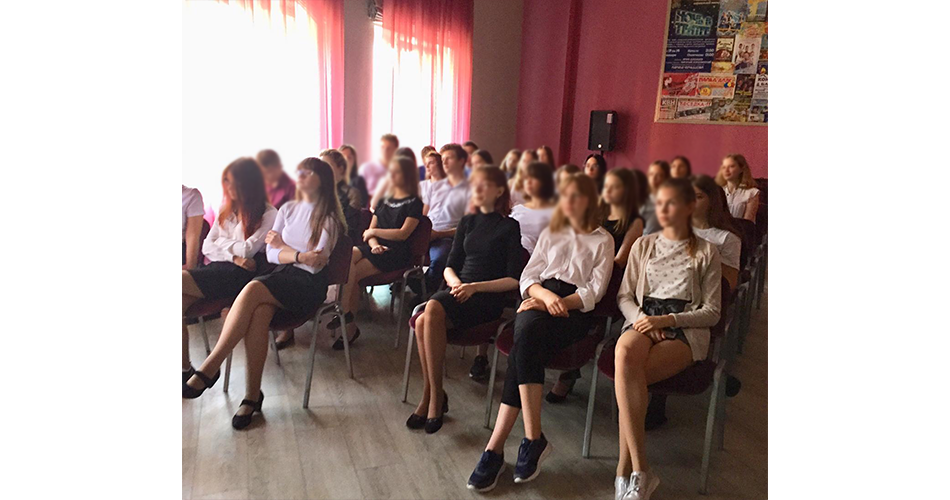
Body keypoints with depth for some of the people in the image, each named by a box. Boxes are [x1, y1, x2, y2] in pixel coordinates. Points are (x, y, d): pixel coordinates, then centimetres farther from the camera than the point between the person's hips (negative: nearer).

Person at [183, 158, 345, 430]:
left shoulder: (329, 218, 1)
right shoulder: (288, 209, 18)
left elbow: (315, 264, -8)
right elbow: (271, 254, 9)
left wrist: (283, 247, 2)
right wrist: (300, 255, -8)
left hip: (309, 284, -4)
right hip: (281, 276, 4)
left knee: (253, 290, -32)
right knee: (259, 312, -31)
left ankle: (209, 368, -26)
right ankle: (252, 394, -25)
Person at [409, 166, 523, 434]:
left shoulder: (509, 227, 3)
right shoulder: (467, 222, 19)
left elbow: (513, 279, -3)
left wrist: (475, 287, -15)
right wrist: (455, 282, -5)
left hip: (490, 297, -4)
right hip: (458, 289, 5)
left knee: (432, 310, -33)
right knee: (423, 321, -29)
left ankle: (433, 396, -21)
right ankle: (434, 396, -14)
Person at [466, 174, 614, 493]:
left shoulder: (603, 240, 17)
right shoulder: (550, 234, 27)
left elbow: (595, 291, 4)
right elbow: (527, 277, 15)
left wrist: (558, 301, -13)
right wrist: (545, 294, -8)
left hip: (575, 309, -3)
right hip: (539, 299, 3)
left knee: (525, 340, -33)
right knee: (526, 334, -34)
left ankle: (496, 448, -31)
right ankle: (533, 439, -33)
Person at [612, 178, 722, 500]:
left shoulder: (705, 252, 10)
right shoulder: (643, 246, 19)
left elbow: (712, 312, 5)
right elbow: (624, 296, 16)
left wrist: (667, 320, -11)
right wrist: (642, 319, -7)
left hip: (685, 331, -2)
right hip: (642, 321, 2)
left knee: (630, 374, -33)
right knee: (624, 353, -37)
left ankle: (625, 469, -22)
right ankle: (640, 470, -34)